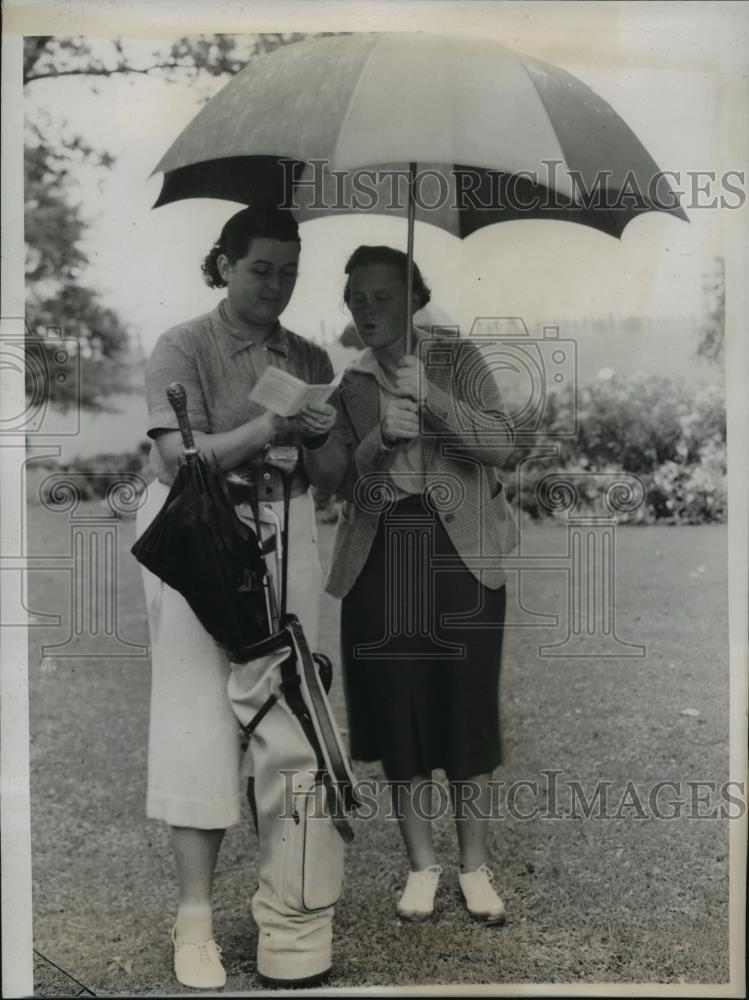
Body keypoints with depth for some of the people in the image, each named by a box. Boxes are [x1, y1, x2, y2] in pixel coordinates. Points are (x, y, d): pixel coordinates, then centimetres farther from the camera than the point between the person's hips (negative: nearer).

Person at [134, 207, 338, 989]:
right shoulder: (184, 348, -3)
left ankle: (277, 895, 17)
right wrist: (267, 427, -23)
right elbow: (179, 458, -14)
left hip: (287, 536, 5)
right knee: (201, 717, -3)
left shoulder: (309, 359, 11)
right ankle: (194, 917, 4)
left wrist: (325, 437, -9)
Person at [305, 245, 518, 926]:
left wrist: (428, 395, -20)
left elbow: (500, 442, -8)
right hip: (379, 557, 2)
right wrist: (375, 439, -16)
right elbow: (324, 475, 2)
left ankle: (475, 866, 17)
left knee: (467, 705, 2)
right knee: (396, 708, 5)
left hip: (459, 552, -2)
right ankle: (422, 864, 20)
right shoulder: (342, 380, 10)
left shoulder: (458, 359, 4)